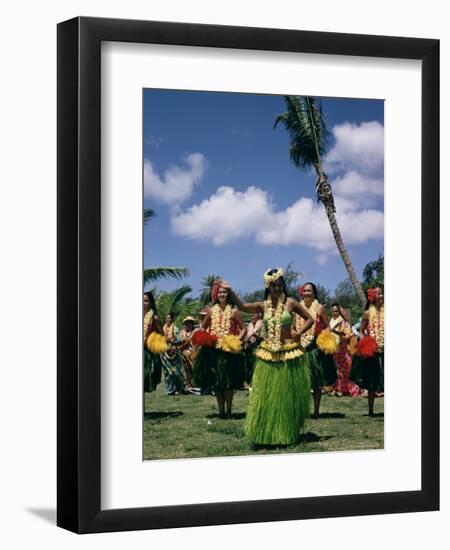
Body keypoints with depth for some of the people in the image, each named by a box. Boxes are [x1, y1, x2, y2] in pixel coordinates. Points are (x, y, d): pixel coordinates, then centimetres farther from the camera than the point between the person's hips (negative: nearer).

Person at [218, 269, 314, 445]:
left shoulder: (290, 303, -2)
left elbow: (309, 319, 3)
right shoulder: (263, 306, 4)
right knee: (265, 394, 2)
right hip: (267, 354, 2)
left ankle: (288, 434, 17)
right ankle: (266, 434, 12)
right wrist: (230, 291, -19)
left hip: (288, 353, -2)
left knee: (287, 394, 5)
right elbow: (242, 307, -8)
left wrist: (298, 333, -9)